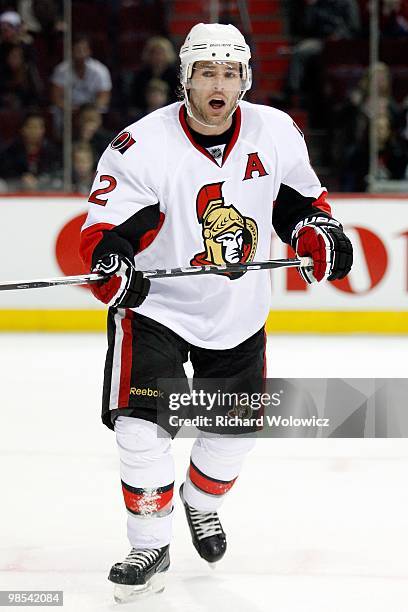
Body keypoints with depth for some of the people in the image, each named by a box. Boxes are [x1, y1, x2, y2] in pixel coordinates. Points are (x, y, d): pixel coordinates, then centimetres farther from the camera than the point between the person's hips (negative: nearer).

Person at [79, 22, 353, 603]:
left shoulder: (276, 133, -9)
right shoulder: (143, 147, -21)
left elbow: (299, 196, 7)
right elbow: (105, 230, -20)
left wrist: (317, 231, -12)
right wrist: (112, 267, -40)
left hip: (239, 312, 4)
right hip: (156, 305, -4)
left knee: (234, 428, 14)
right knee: (143, 426, -16)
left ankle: (202, 502, 46)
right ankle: (151, 548, 1)